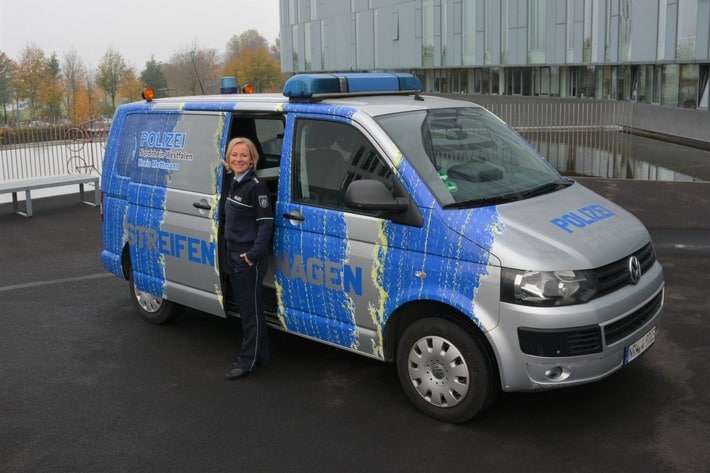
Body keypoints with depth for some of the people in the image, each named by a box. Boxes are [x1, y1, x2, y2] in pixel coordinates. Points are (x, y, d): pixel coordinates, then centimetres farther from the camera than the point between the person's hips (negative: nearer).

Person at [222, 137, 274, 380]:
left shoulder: (256, 187, -15)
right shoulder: (234, 184, 11)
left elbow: (266, 223, -19)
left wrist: (253, 254, -21)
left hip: (249, 258, -9)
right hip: (234, 255, 9)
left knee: (251, 309, -1)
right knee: (244, 306, 15)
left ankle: (248, 360, 7)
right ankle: (260, 355, 26)